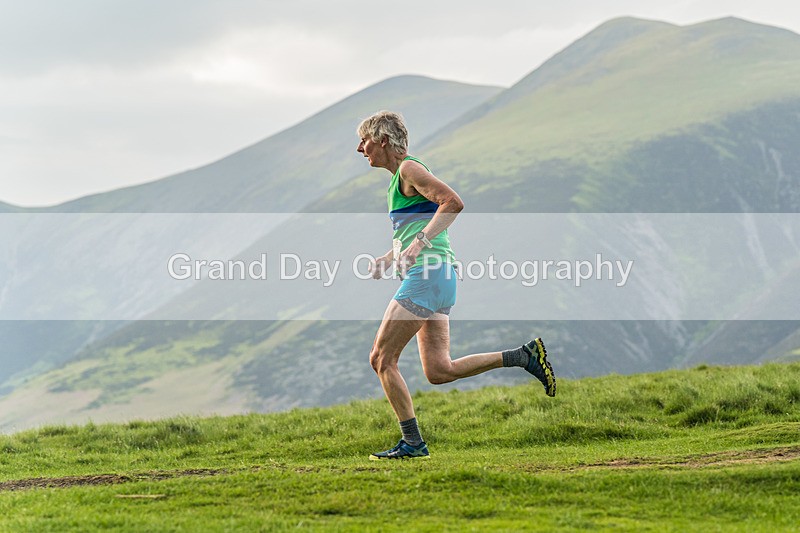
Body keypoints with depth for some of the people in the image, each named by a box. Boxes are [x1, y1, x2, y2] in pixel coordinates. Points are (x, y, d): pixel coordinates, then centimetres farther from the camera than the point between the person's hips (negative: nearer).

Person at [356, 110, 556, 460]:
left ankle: (412, 442, -2)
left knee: (381, 359, -5)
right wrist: (389, 258, 17)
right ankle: (522, 356, 3)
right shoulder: (400, 177, 22)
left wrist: (418, 244, -25)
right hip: (436, 277, 10)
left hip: (427, 275, -10)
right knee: (439, 371, 5)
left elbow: (453, 203, -21)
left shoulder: (409, 169, -7)